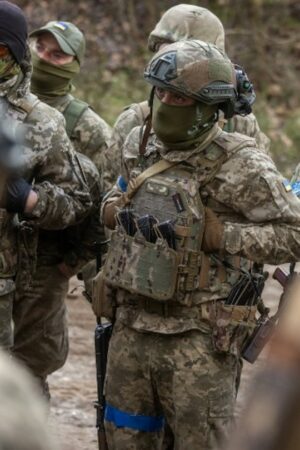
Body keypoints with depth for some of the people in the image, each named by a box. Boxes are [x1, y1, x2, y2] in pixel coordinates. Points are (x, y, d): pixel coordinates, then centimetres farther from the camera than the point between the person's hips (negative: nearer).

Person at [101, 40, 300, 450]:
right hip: (132, 325, 6)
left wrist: (217, 235, -20)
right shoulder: (139, 146, 7)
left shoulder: (240, 166, -13)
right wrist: (115, 208, 3)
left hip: (199, 337, -6)